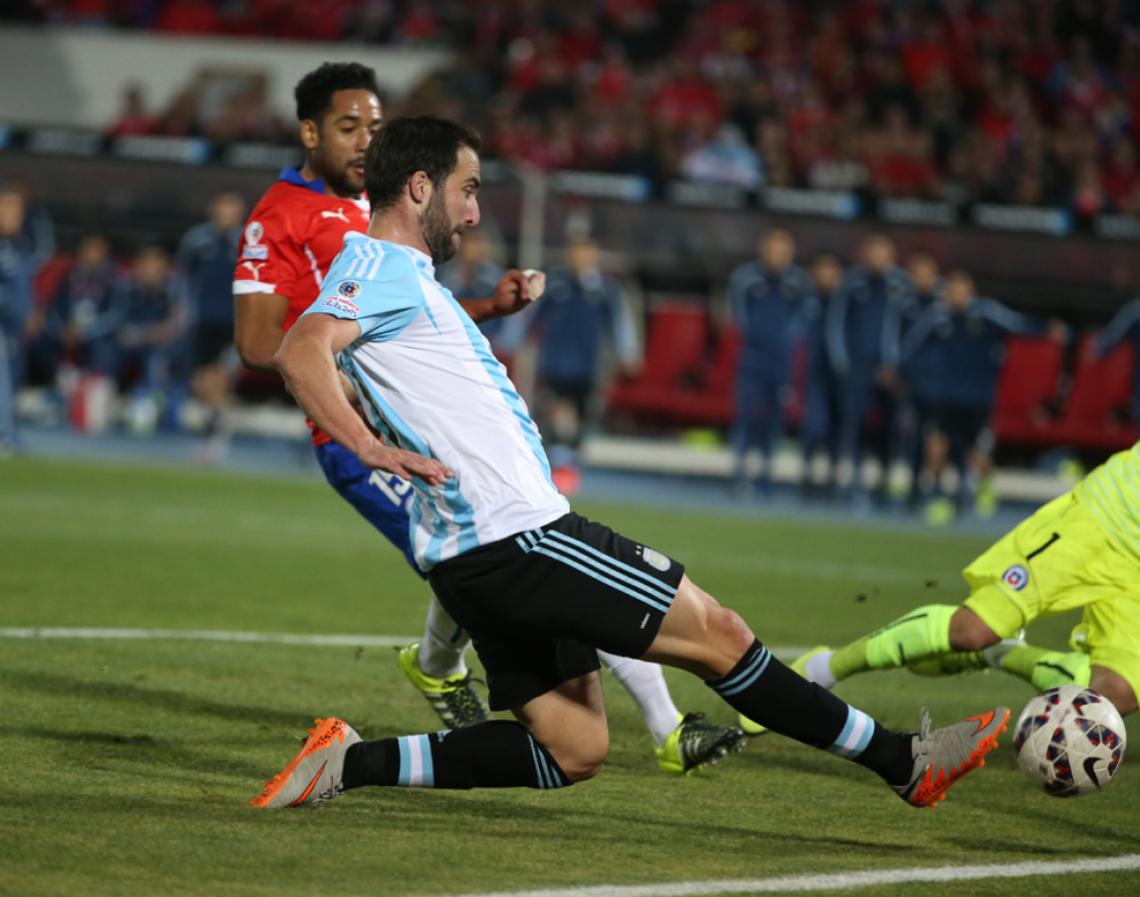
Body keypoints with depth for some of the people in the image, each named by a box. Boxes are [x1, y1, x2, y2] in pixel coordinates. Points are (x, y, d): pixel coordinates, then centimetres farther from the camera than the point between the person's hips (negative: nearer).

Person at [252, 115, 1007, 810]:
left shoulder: (400, 275, 21)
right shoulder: (384, 268, -10)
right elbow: (302, 350, -26)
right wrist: (373, 448, -30)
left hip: (480, 555, 11)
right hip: (514, 537, -11)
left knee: (572, 752, 10)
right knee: (718, 633, -3)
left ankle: (353, 765, 4)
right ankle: (903, 761, 5)